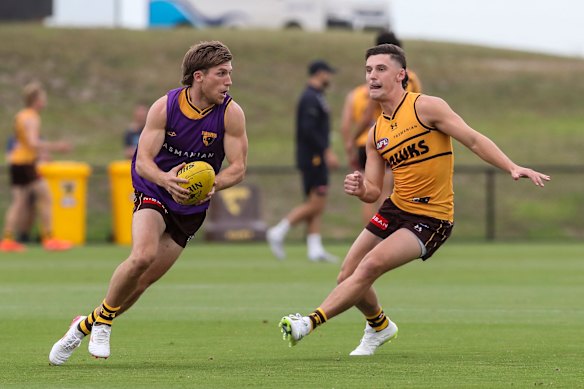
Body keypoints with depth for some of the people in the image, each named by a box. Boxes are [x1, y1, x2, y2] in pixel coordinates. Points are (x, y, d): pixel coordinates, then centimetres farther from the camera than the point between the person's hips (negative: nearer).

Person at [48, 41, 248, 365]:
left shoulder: (231, 113, -14)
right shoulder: (165, 107, -15)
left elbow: (238, 167, -13)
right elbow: (143, 160, -17)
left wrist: (212, 185, -34)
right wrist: (165, 179, -39)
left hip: (191, 207, 2)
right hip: (154, 192, -2)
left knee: (144, 279, 1)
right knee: (143, 255, -29)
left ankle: (86, 325, 22)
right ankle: (104, 318, -5)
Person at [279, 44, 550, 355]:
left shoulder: (425, 107, -10)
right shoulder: (376, 134, 9)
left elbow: (474, 140, -13)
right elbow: (373, 191, 10)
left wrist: (513, 168, -25)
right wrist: (360, 190, -14)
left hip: (431, 218, -7)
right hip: (395, 209, 7)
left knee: (371, 265, -24)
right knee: (348, 276, 5)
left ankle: (311, 322, -22)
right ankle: (379, 327, 34)